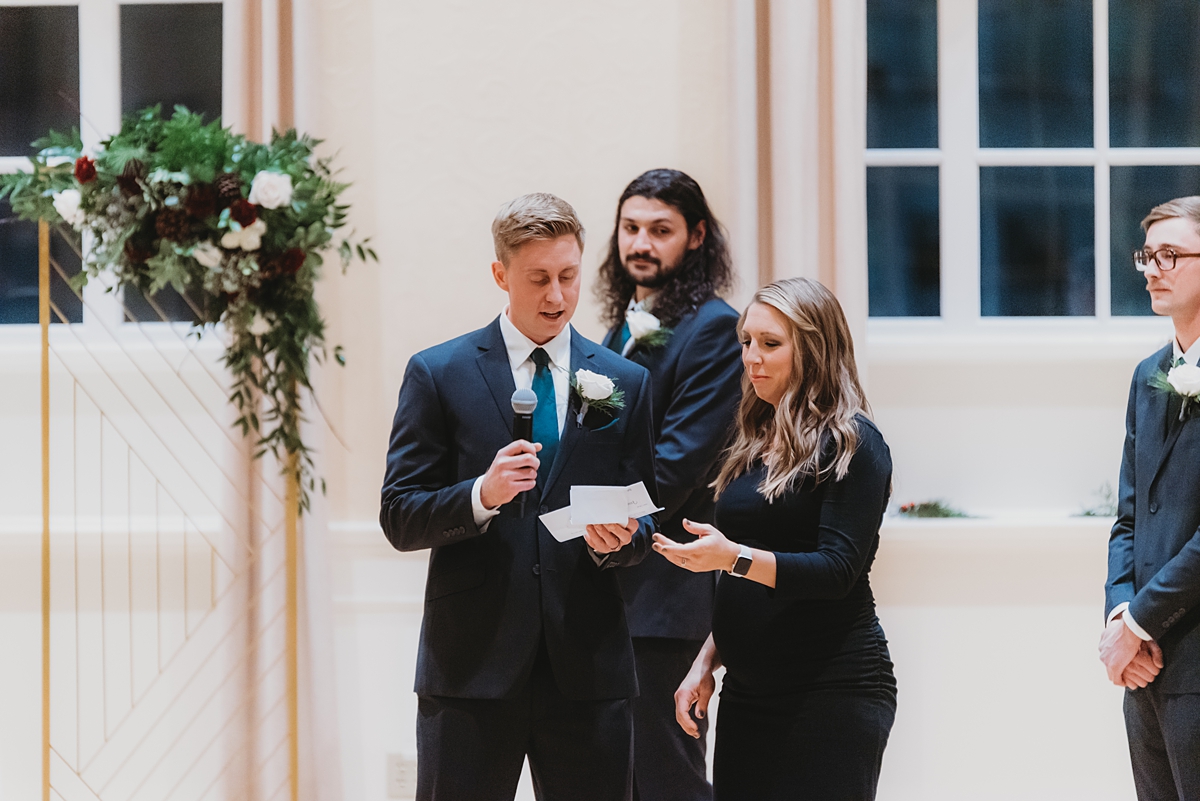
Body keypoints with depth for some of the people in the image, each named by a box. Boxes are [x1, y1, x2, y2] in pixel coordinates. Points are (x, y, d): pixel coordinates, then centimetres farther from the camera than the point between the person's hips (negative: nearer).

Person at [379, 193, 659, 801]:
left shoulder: (625, 383, 11)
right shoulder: (438, 375, 3)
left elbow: (645, 518, 13)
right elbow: (399, 520, -1)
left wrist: (621, 538, -10)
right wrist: (482, 495, -19)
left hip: (586, 664, 2)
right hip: (473, 665, -2)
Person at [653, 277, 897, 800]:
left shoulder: (851, 444, -8)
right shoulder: (757, 443, 15)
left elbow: (837, 570, -18)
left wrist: (734, 557, -28)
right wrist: (706, 664, 12)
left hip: (831, 693, -7)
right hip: (748, 693, 7)